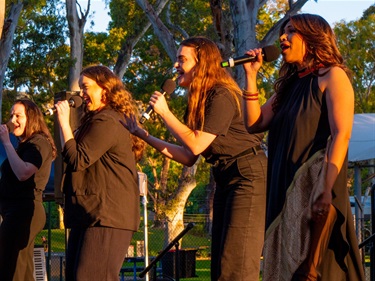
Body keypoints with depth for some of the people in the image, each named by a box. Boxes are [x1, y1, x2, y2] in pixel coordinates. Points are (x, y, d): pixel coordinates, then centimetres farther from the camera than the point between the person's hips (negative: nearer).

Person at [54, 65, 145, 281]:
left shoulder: (107, 122, -13)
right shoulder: (97, 120, 21)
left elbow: (77, 160, -17)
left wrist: (64, 120, -12)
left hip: (107, 216, -11)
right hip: (89, 214, 11)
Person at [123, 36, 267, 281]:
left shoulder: (221, 96, -14)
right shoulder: (198, 101, 14)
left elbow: (197, 145, -18)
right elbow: (188, 157, 12)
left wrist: (164, 112, -10)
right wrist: (144, 135, 12)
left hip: (248, 177, -10)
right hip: (226, 179, 10)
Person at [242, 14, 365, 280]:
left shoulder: (331, 76, -3)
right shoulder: (290, 85, 19)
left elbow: (341, 134, -14)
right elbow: (254, 124, 17)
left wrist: (326, 189, -25)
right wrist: (251, 76, 10)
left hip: (317, 189, -8)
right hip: (285, 192, 8)